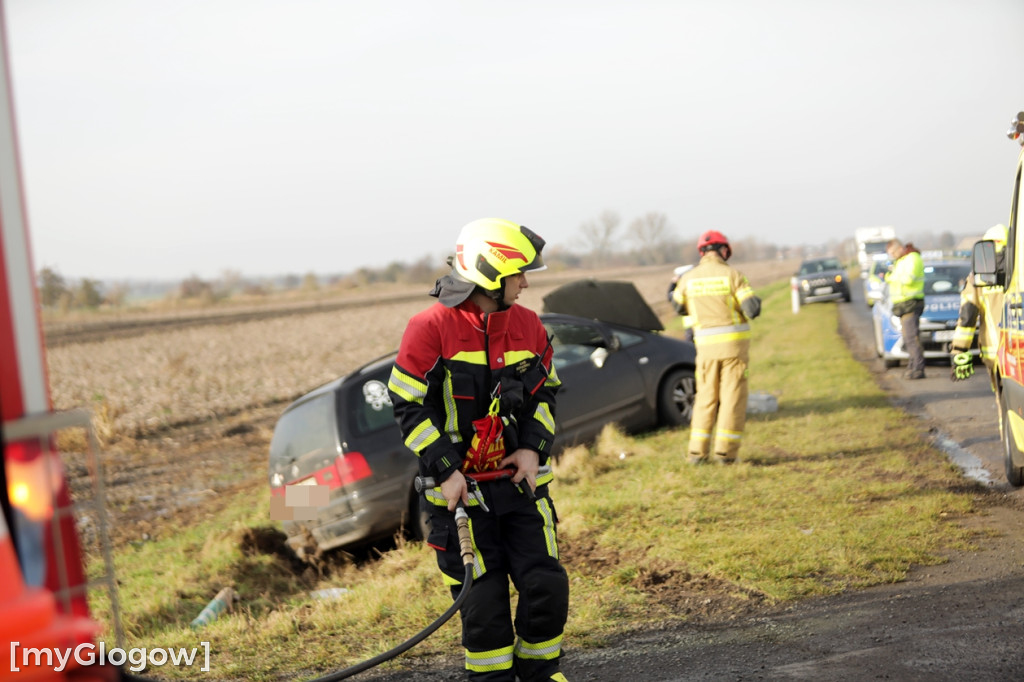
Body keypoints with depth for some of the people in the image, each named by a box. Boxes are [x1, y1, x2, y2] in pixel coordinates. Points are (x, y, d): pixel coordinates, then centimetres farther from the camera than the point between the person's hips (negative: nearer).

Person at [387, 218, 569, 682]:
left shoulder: (528, 325, 4)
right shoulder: (431, 328, -13)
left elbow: (546, 392, 14)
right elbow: (408, 405, -11)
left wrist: (533, 447, -2)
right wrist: (445, 471, -14)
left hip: (520, 478, 5)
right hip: (460, 486, -4)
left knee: (546, 584, 3)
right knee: (483, 599, 2)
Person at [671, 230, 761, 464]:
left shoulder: (689, 278, 2)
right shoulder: (732, 274, -8)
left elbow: (679, 307, 19)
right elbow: (752, 309, -13)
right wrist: (754, 301, 11)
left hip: (706, 346, 3)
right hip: (734, 344, -3)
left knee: (706, 398, 11)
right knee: (732, 398, 3)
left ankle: (698, 451, 6)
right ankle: (726, 451, -1)